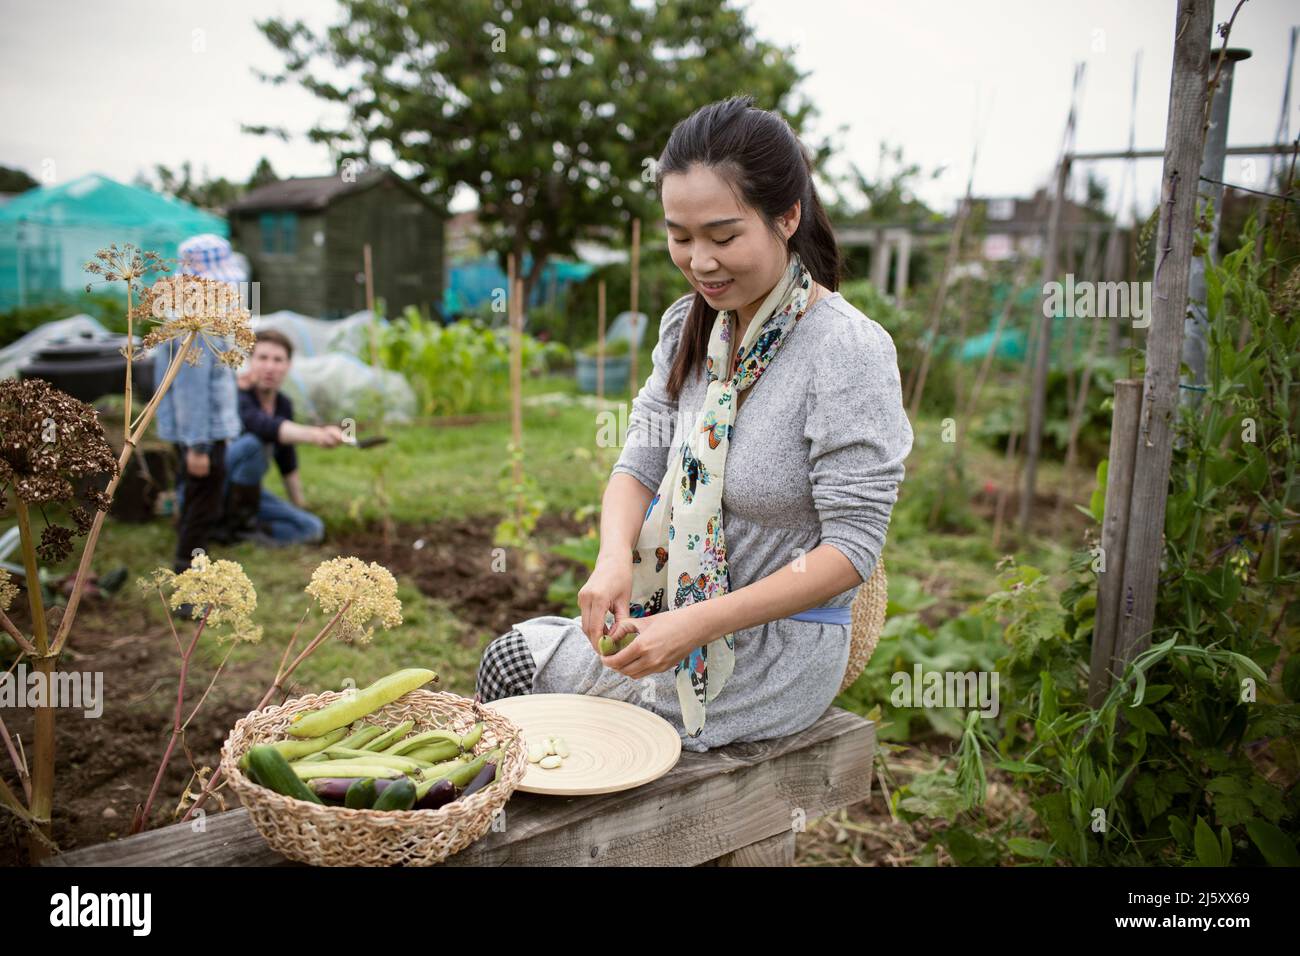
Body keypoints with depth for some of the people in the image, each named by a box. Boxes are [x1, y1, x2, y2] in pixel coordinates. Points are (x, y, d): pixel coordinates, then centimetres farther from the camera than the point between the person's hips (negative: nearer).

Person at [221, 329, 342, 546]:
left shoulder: (284, 404, 2)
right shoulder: (236, 396, -21)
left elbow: (288, 462, 13)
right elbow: (265, 426, -44)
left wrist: (301, 509, 15)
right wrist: (315, 435, -61)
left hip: (243, 492, 6)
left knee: (313, 529, -10)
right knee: (252, 442, -33)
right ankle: (240, 522, -15)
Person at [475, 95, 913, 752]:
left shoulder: (850, 352, -21)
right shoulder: (688, 326, 1)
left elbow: (851, 549, -22)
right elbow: (640, 464, 2)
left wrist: (696, 625, -27)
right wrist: (615, 557, -19)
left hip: (774, 650, -6)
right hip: (683, 622, 6)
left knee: (518, 663, -2)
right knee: (513, 652, 6)